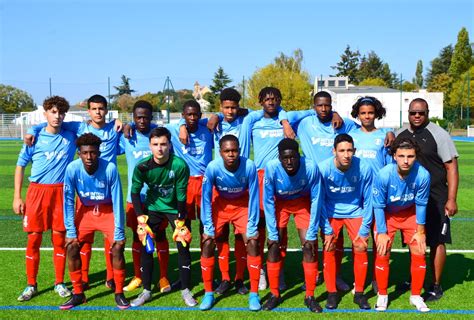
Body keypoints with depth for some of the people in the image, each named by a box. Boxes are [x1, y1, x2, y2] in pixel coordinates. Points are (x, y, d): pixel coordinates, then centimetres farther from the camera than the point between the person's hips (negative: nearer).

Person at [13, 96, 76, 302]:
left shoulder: (71, 135, 3)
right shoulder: (35, 138, 0)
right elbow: (20, 166, 5)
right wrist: (17, 197, 0)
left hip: (61, 192, 1)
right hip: (37, 191, -1)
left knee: (59, 239, 5)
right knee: (34, 239, 2)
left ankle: (59, 283, 17)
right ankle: (31, 285, 14)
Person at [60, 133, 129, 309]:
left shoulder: (110, 168, -30)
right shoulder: (72, 169, -24)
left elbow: (117, 202, -22)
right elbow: (68, 201, -13)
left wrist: (119, 232, -20)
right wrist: (71, 231, -14)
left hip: (108, 211, -2)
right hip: (85, 210, 2)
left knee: (117, 247, -16)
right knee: (71, 246, -9)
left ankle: (119, 293, 1)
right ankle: (78, 294, 7)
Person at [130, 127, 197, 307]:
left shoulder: (180, 165, -25)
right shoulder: (142, 167, -20)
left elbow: (181, 194, -17)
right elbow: (135, 191, -8)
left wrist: (181, 219, -13)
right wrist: (140, 216, -13)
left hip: (175, 208, -1)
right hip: (153, 208, 2)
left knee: (183, 246, -3)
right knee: (146, 247, -2)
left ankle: (185, 290, 11)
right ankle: (146, 291, 12)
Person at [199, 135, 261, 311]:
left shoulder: (249, 166, -31)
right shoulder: (213, 167, -30)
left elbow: (253, 198, -20)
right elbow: (206, 197, -18)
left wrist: (252, 227, -17)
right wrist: (208, 227, -17)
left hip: (243, 205, 0)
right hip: (220, 204, 0)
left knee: (253, 243, -12)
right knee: (208, 243, -9)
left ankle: (254, 294, 2)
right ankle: (208, 293, 6)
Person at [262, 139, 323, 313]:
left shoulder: (311, 168, -33)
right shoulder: (271, 168, -32)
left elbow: (315, 200, -20)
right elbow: (268, 201, -20)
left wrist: (312, 234, -18)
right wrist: (273, 233, -19)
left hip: (303, 203, 0)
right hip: (280, 203, 0)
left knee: (310, 246, -9)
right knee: (273, 246, -8)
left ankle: (310, 296, 6)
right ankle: (274, 294, 9)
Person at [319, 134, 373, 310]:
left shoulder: (364, 168, -23)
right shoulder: (323, 168, -24)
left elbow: (368, 200, -10)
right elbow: (320, 200, -12)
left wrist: (364, 231, -10)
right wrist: (327, 230, -12)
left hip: (355, 212, 0)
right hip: (331, 213, 0)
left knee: (360, 248, -9)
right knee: (329, 249, -9)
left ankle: (359, 293, 9)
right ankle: (332, 293, 7)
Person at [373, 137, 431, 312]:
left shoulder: (422, 175, -30)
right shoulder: (383, 175, -33)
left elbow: (421, 204, -14)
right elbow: (378, 206, -19)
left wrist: (420, 232, -5)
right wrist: (382, 232, -13)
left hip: (410, 214, 2)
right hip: (386, 214, -1)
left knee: (419, 253, -1)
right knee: (382, 254, -5)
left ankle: (416, 296, 18)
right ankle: (382, 295, 15)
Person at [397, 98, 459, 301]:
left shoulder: (438, 134, -7)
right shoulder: (400, 135, 8)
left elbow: (451, 167, -9)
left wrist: (451, 199, -13)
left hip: (435, 198, -4)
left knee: (436, 241, 2)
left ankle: (436, 286, 14)